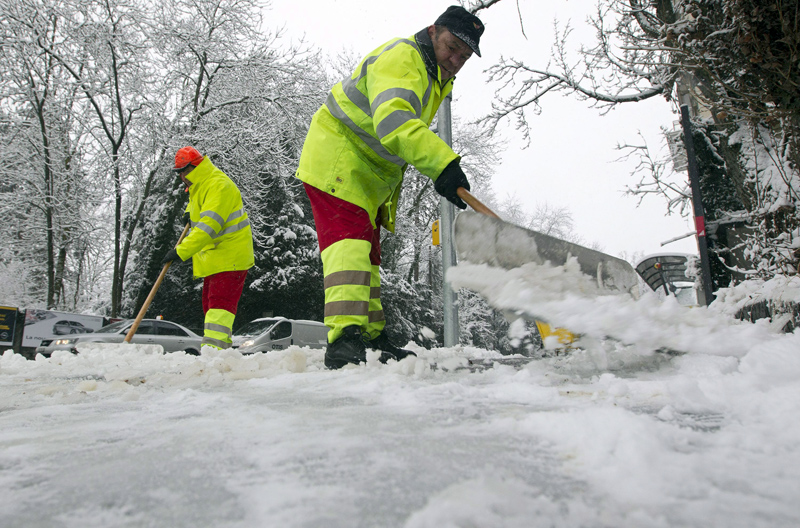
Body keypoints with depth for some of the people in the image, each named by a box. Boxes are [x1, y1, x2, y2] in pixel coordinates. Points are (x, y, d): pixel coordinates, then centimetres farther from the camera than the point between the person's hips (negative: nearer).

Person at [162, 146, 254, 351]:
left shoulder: (219, 186, -19)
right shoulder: (198, 187, 15)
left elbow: (209, 225, -29)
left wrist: (182, 251, -33)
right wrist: (189, 213, 15)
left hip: (231, 255, -10)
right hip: (213, 255, 10)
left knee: (220, 301, -16)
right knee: (210, 302, 11)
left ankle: (213, 347, -20)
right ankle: (220, 347, 17)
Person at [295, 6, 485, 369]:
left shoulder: (437, 79, 14)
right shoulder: (401, 58, -20)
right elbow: (393, 119, -41)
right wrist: (441, 163, -54)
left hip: (370, 173, 10)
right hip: (336, 158, -10)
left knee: (368, 254, 12)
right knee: (350, 241, -25)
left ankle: (372, 338, 21)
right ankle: (344, 339, -33)